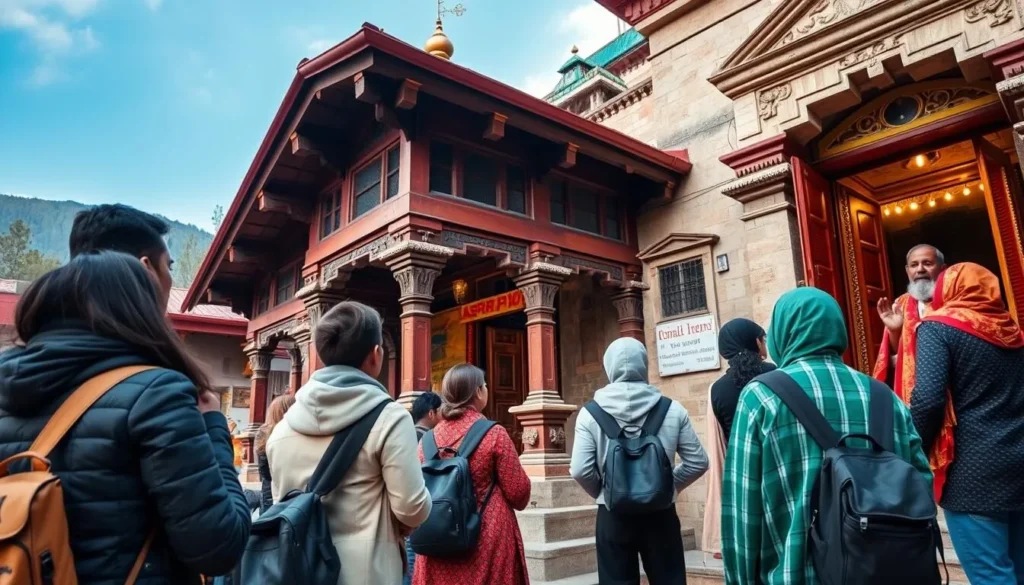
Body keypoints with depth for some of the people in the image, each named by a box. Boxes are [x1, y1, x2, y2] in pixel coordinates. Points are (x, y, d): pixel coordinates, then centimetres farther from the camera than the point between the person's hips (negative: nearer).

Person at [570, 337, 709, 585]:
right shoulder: (672, 409, -6)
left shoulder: (591, 412, -10)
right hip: (660, 514, 1)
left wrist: (602, 492, 5)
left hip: (613, 515, -1)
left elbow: (580, 470, -13)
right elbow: (698, 462, -1)